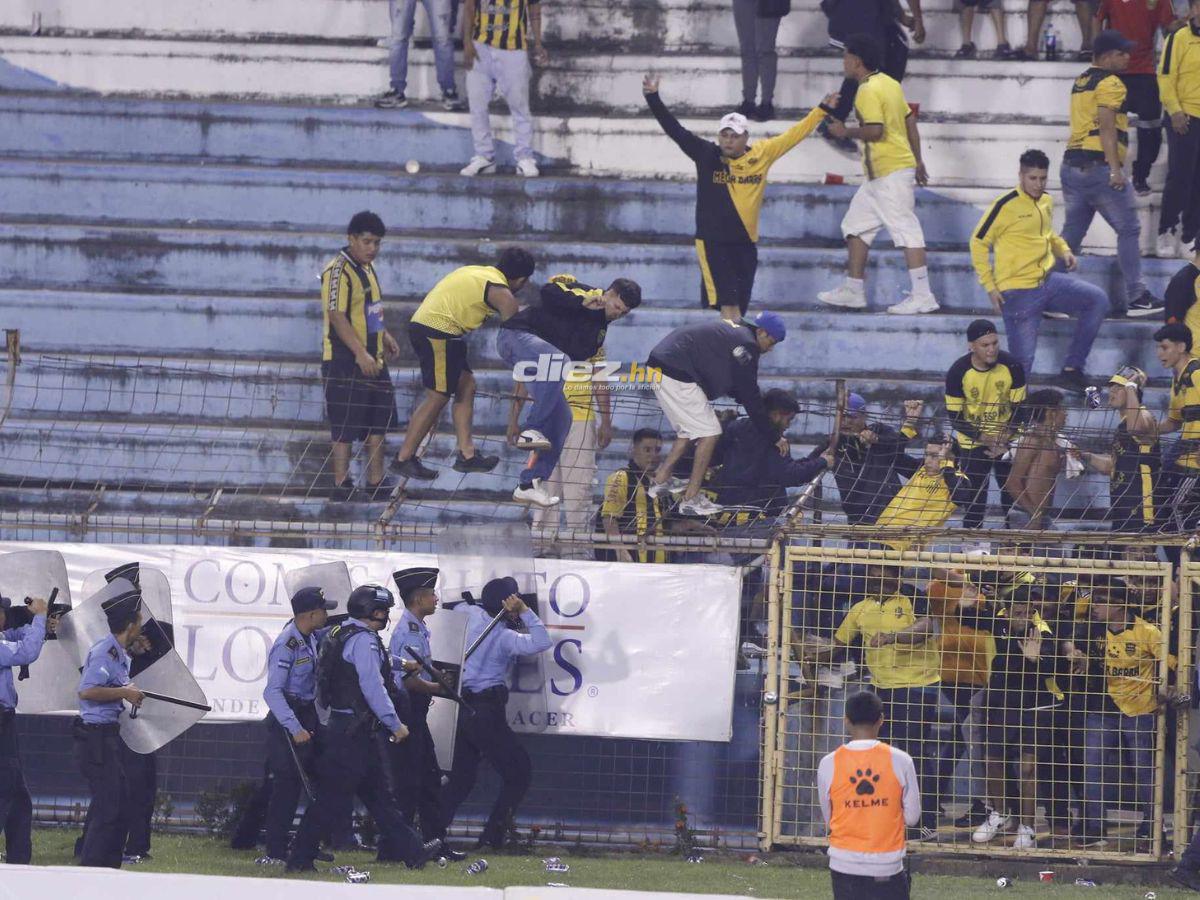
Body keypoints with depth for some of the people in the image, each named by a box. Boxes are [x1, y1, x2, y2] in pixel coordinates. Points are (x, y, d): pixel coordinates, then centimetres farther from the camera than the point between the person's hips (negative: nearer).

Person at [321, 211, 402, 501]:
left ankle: (375, 481, 22)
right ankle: (341, 485, 2)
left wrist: (385, 335, 20)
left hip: (372, 361, 9)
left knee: (379, 422, 13)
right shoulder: (338, 271, -16)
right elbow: (336, 316, -23)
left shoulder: (366, 268, 14)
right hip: (345, 362, -9)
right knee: (346, 427, -4)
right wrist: (360, 353, -28)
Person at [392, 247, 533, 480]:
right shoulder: (502, 293, -6)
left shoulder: (477, 273, 20)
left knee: (466, 386, 12)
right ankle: (403, 459, -2)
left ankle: (466, 454, 9)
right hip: (438, 332, -10)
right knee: (437, 397, -4)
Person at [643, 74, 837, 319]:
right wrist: (653, 98, -16)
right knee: (728, 301, -15)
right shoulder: (706, 156, -4)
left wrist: (822, 110, 13)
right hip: (713, 242, -3)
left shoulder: (763, 154, 3)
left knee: (740, 306, 6)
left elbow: (793, 135, 11)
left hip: (746, 243, 3)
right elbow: (675, 130, -7)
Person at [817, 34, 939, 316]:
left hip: (890, 172, -10)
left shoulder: (868, 91, -15)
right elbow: (910, 121, 16)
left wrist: (845, 132, -8)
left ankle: (922, 296, -11)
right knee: (856, 224, 15)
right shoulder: (890, 83, 14)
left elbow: (875, 131, -23)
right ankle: (853, 290, 19)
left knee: (906, 230, -10)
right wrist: (918, 161, 20)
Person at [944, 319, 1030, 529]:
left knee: (1012, 494, 5)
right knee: (975, 498, -3)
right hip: (972, 443, -2)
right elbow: (954, 417, -13)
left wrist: (1004, 437, -18)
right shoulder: (958, 372, -19)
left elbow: (1020, 409, -5)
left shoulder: (1011, 366, -15)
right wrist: (985, 438, -21)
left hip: (1007, 442, 2)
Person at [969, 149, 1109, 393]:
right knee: (1022, 363, -11)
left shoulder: (1046, 201, 10)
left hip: (1048, 281, 7)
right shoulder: (1006, 205, -12)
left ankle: (1071, 371, -7)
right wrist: (990, 286, -11)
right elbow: (978, 243, -7)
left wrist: (1063, 250, 8)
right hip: (1019, 292, -7)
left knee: (1098, 300, -9)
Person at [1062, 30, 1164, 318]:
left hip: (1072, 164, 9)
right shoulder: (1111, 84, -8)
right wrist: (1115, 169, -20)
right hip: (1098, 165, -9)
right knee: (1129, 230, -1)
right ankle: (1136, 297, -2)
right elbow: (1106, 127, -17)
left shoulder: (1081, 81, 19)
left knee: (1072, 232, 12)